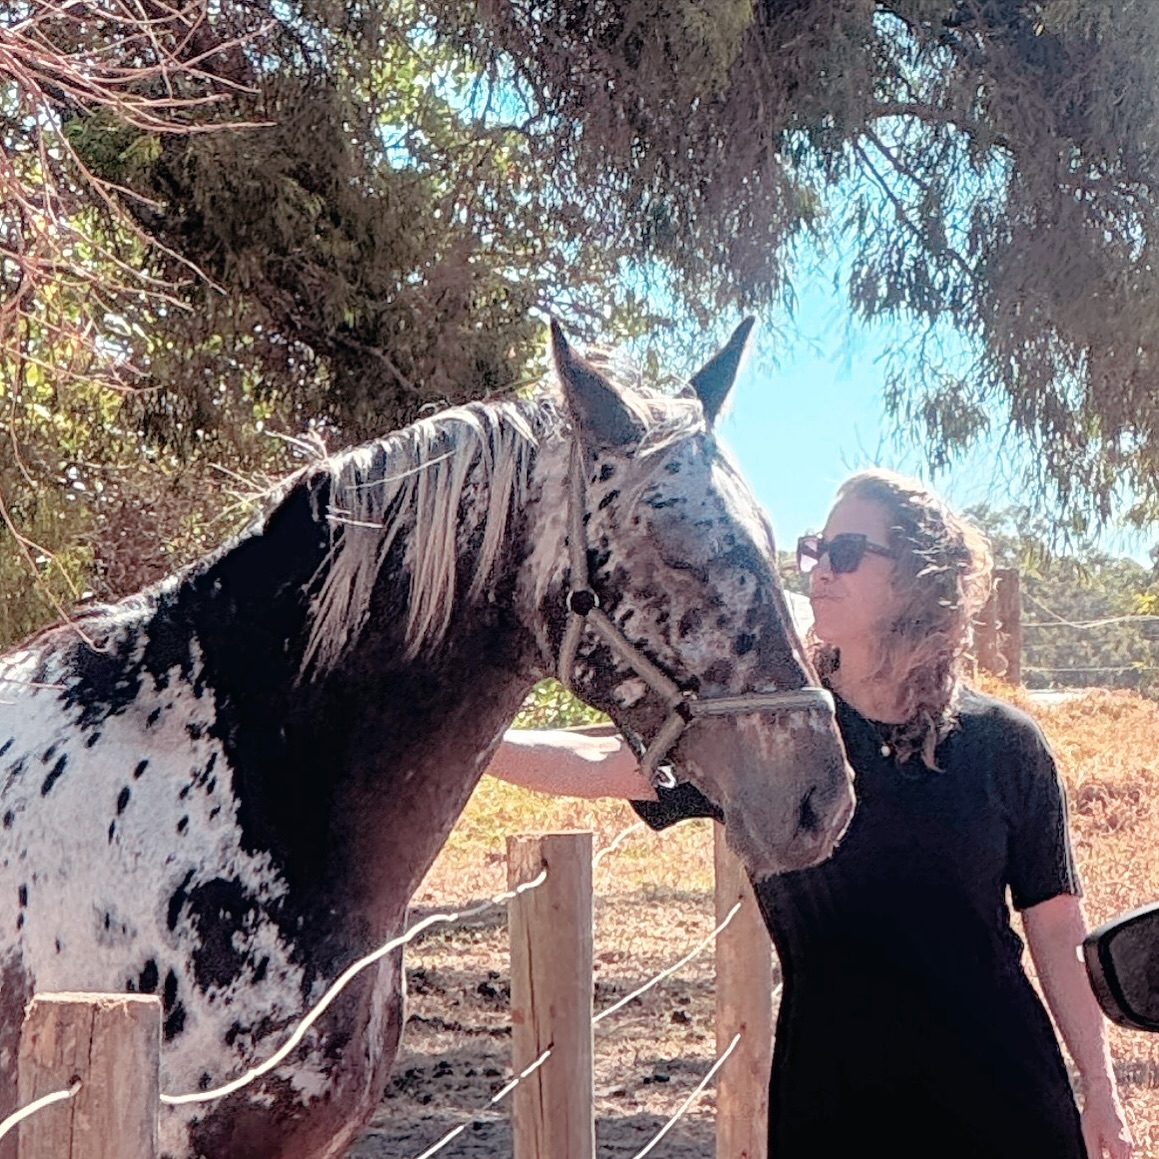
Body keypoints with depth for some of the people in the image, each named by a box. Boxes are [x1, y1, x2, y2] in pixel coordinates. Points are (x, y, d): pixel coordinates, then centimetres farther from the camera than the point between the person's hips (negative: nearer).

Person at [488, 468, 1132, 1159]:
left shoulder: (1002, 747, -2)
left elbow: (1058, 931, 2)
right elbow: (598, 766, -10)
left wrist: (1101, 1092, 2)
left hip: (996, 1098, 0)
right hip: (827, 1098, 1)